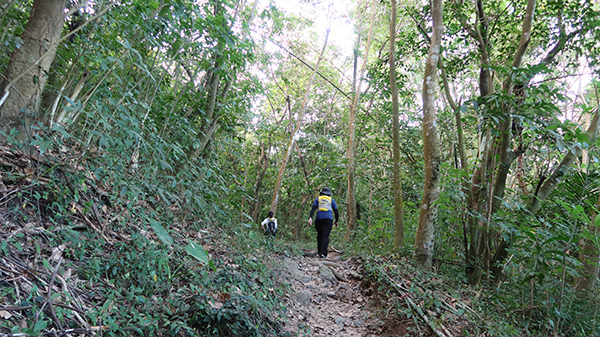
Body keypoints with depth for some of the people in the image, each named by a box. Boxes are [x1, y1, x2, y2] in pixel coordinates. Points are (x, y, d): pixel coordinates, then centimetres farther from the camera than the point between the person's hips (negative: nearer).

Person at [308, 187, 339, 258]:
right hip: (328, 219, -1)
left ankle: (319, 252, 17)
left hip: (319, 219, 1)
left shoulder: (317, 199, 17)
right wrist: (336, 221, 28)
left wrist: (310, 217, -9)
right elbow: (336, 212, 16)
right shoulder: (332, 200, 19)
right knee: (325, 236, -8)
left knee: (319, 235, 15)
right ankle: (323, 253, -21)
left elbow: (313, 209, 1)